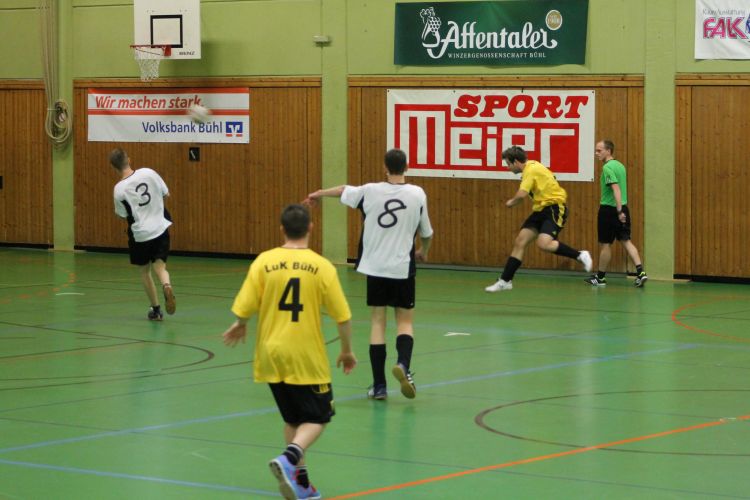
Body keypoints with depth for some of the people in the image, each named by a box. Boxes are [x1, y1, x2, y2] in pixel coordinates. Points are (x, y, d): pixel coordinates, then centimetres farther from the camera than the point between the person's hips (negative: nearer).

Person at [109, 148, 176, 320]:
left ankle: (156, 309, 20)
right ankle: (166, 286, -27)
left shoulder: (119, 189, -11)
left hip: (140, 233, -1)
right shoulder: (148, 173, -6)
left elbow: (123, 214, 0)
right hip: (160, 228, 1)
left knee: (144, 271, 18)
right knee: (159, 266, 7)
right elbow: (166, 194, 5)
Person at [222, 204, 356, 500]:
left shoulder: (264, 261, -5)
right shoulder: (322, 267, -7)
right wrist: (347, 351, 12)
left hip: (272, 356, 3)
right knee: (317, 419, 9)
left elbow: (244, 309, -8)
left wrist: (240, 327, 16)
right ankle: (289, 459, -17)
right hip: (308, 358, -3)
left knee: (293, 419, 19)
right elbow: (342, 317, -4)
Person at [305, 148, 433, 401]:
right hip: (402, 268, -1)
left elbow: (342, 190, 17)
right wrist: (423, 251, 30)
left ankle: (379, 385, 5)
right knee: (405, 321, 8)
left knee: (377, 322, 7)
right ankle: (403, 364, -20)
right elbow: (426, 232, 8)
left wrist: (318, 194, 37)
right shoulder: (417, 194, -4)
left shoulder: (371, 191, -4)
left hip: (375, 267, 1)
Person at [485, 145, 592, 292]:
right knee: (520, 242, 4)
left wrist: (511, 202, -8)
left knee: (543, 244, -28)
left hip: (554, 208, -10)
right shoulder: (531, 166, 10)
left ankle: (580, 255, -10)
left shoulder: (531, 170, -19)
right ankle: (505, 281, 8)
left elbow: (521, 195, -28)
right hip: (541, 209, 10)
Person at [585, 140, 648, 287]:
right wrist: (621, 210, 18)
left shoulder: (607, 167, -15)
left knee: (605, 244, 4)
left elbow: (616, 189, -24)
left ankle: (600, 277, 15)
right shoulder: (620, 165, 13)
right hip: (622, 209, 8)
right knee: (626, 241, 6)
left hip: (609, 209, -8)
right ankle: (640, 272, -7)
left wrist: (619, 211, -27)